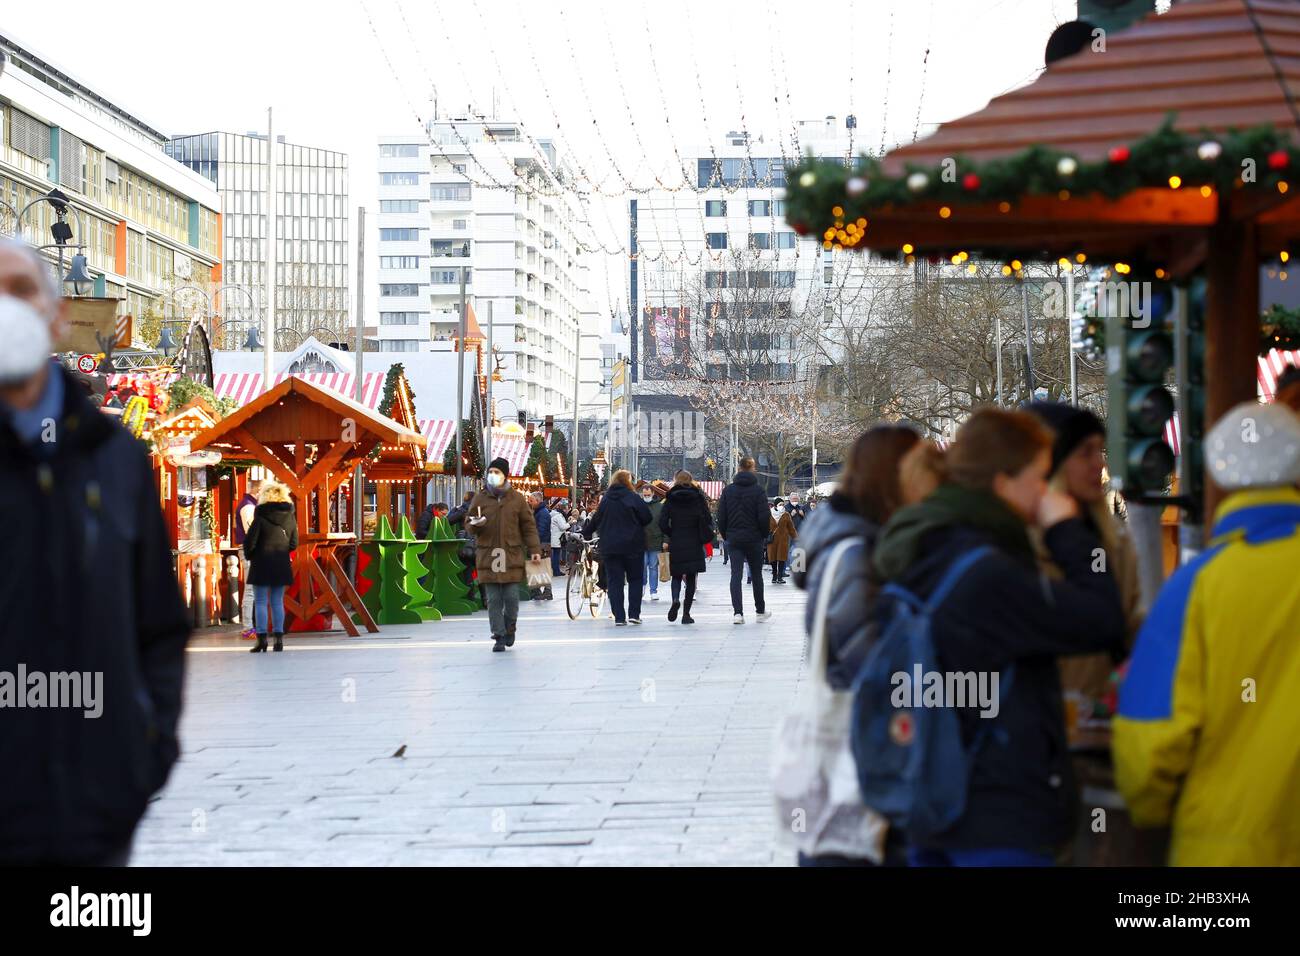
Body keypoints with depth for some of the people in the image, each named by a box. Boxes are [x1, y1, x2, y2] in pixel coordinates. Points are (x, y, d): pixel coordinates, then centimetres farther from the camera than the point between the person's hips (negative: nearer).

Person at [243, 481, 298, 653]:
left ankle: (262, 639, -4)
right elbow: (294, 543, 6)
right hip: (282, 564, 4)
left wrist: (249, 555, 8)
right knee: (277, 602, 10)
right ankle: (279, 638, 7)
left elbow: (250, 541, -11)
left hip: (262, 563, -4)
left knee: (260, 602, 1)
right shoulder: (290, 516, 3)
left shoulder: (261, 516, -12)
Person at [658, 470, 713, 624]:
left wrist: (668, 537, 7)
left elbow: (662, 522, -7)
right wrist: (705, 537, 11)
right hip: (695, 545, 0)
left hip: (676, 545, 0)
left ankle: (675, 599, -17)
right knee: (691, 578, 5)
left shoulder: (670, 499, -1)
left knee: (676, 576, 13)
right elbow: (707, 520, -3)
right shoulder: (698, 498, 0)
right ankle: (686, 613, 2)